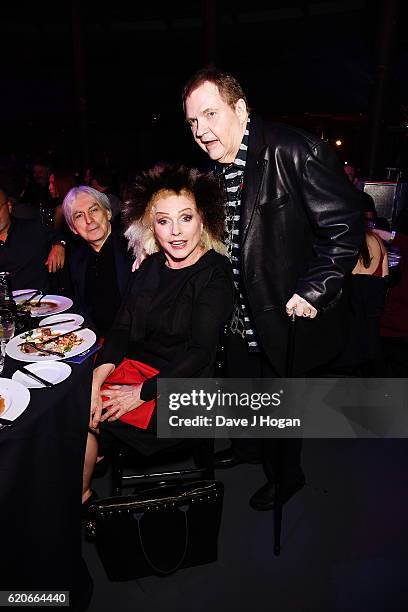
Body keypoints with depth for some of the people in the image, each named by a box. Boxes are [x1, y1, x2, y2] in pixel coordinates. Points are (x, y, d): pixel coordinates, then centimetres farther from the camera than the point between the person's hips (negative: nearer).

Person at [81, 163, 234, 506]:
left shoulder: (215, 273, -14)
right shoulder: (152, 265, 5)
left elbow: (198, 354, -18)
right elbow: (123, 327, 1)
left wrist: (140, 393, -20)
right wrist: (95, 380, -13)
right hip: (135, 366, 6)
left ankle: (81, 495, 14)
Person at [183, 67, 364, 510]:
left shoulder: (296, 152, -21)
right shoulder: (214, 168, 4)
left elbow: (344, 225, -21)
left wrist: (313, 291, -24)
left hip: (287, 317, -7)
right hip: (241, 316, 7)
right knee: (240, 387, 26)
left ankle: (285, 475, 43)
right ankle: (248, 446, 56)